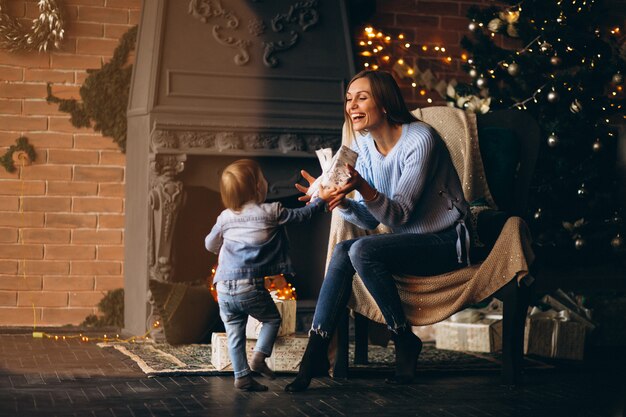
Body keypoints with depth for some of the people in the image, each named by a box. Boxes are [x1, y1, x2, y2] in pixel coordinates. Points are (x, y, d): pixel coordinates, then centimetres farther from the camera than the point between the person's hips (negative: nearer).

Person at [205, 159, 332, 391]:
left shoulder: (225, 217, 9)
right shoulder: (271, 212, -4)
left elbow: (210, 245, 23)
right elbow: (302, 215, 7)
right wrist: (321, 200, 22)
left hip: (223, 287, 4)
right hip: (250, 286, -4)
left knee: (234, 332, 12)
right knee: (272, 319, 18)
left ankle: (242, 376, 11)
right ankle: (259, 356, 1)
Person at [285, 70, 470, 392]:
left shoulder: (420, 139, -18)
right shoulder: (365, 145, 4)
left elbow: (399, 215, -23)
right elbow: (370, 220, 1)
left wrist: (364, 189, -40)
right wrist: (341, 201, -19)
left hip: (445, 242, -7)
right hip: (408, 240, 7)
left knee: (363, 251, -27)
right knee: (342, 251, -17)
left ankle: (405, 342, -11)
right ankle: (315, 353, -17)